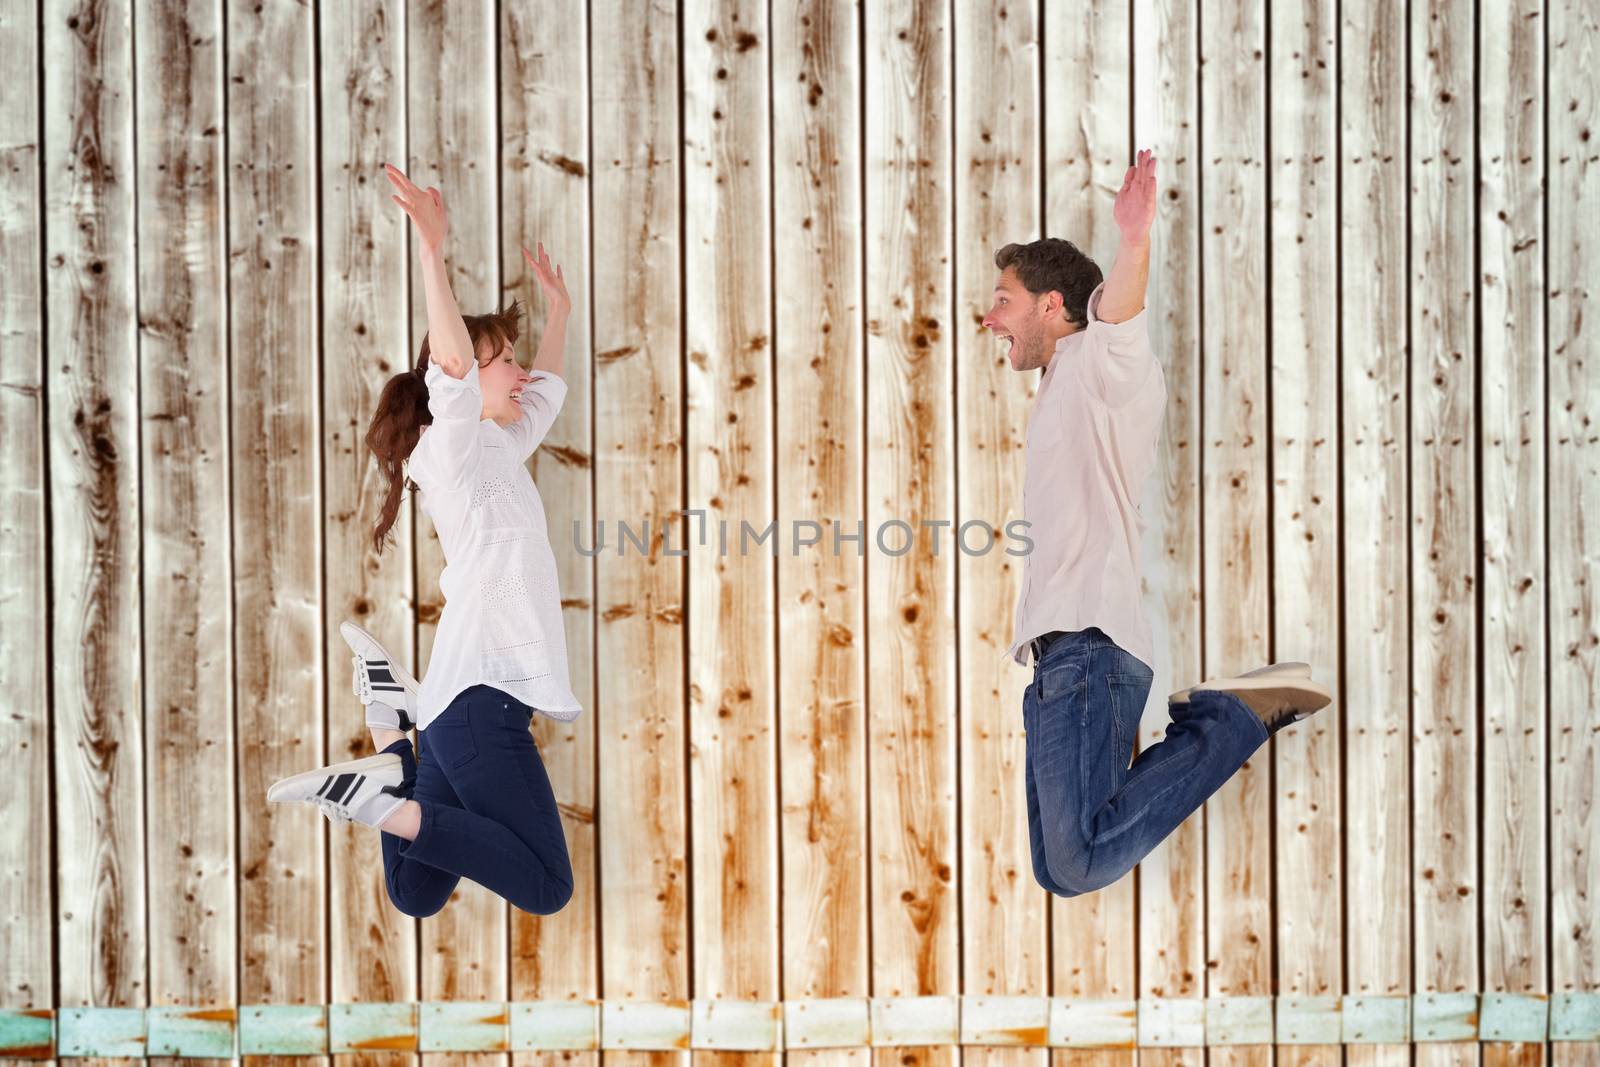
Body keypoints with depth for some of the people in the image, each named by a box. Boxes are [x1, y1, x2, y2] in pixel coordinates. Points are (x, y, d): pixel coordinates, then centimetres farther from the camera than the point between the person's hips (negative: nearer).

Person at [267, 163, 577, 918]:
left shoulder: (499, 450, 23)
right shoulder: (456, 444, -3)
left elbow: (546, 390, 42)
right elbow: (451, 364, -24)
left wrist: (559, 309, 44)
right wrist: (431, 251, -33)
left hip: (473, 694, 9)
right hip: (479, 691, -9)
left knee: (417, 896, 7)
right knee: (544, 887, -15)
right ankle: (375, 799, -16)